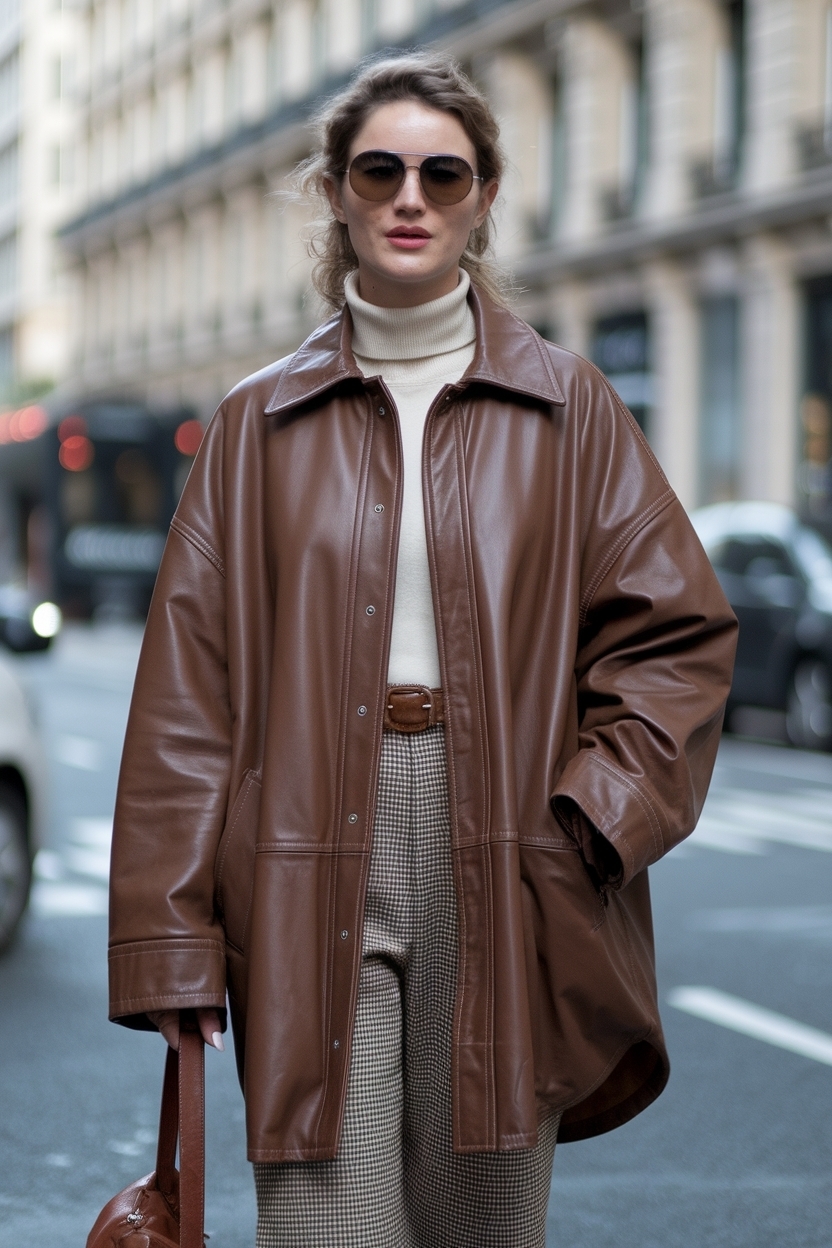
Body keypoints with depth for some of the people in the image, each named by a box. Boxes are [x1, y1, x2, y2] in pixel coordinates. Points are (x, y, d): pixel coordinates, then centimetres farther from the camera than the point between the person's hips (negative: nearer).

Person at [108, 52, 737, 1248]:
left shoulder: (567, 408, 9)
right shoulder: (262, 425, 9)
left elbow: (679, 633, 6)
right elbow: (190, 682, 5)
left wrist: (591, 823, -8)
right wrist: (173, 935, -1)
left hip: (503, 862, 1)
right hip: (314, 868, 0)